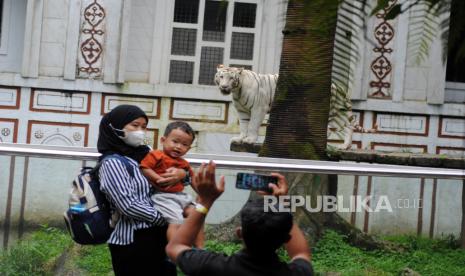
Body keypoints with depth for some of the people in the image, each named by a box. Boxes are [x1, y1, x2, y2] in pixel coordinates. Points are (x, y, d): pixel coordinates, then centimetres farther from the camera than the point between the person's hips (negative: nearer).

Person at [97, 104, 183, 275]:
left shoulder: (145, 154, 11)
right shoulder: (112, 162, -9)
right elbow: (128, 206, -19)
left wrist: (182, 173, -5)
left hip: (158, 236, 7)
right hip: (132, 242, -7)